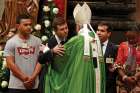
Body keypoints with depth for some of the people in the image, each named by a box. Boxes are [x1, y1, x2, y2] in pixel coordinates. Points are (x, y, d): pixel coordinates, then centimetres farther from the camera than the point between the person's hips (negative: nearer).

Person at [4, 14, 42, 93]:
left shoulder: (37, 41, 5)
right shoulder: (11, 42, -3)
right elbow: (10, 64, -8)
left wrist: (33, 77, -11)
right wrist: (24, 78, -11)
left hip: (34, 85, 3)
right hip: (16, 86, -3)